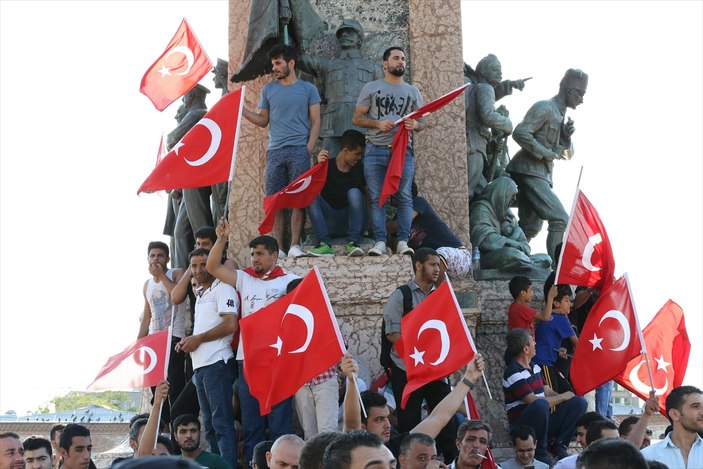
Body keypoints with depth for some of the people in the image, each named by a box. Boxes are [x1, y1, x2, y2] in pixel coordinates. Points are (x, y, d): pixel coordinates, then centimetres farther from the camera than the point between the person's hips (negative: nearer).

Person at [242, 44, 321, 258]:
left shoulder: (308, 89, 8)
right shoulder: (269, 90, 15)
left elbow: (315, 122, 6)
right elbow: (263, 120, 15)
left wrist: (309, 149, -6)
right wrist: (242, 110, 0)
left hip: (299, 150, -3)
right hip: (275, 151, 3)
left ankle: (295, 245, -5)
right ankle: (277, 247, -1)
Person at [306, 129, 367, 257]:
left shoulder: (360, 169, 5)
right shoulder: (327, 166, 0)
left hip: (352, 222, 0)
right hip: (329, 224, 0)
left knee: (354, 192, -24)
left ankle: (353, 243, -34)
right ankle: (325, 244, -37)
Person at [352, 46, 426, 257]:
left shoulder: (412, 91, 17)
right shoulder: (371, 88, 10)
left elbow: (422, 122, 16)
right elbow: (357, 118, 6)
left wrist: (416, 125, -9)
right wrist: (378, 123, -11)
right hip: (375, 150, -1)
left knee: (405, 197, -5)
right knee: (377, 198, -4)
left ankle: (403, 242, -4)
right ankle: (380, 242, -4)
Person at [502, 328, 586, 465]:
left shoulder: (534, 367, 14)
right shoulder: (513, 373, -17)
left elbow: (548, 392, 15)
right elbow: (534, 402, -23)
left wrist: (564, 397, -7)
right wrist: (563, 397, -10)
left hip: (541, 422, 8)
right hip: (521, 426, -8)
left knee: (579, 402, -4)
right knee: (541, 405, -41)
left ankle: (557, 445, -5)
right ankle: (540, 453, -22)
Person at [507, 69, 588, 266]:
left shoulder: (560, 116, 20)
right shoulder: (545, 108, -8)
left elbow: (567, 155, 24)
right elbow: (520, 133, -21)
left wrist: (566, 138, 3)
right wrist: (546, 153, -16)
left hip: (541, 175, 10)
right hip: (530, 172, -10)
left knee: (530, 226, 10)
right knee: (560, 219, -17)